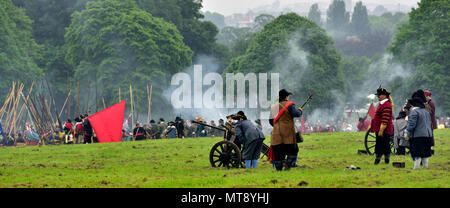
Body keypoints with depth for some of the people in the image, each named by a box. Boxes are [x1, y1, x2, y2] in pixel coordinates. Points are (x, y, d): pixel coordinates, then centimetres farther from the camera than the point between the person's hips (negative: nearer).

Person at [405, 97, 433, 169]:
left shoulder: (414, 112, -12)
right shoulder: (426, 111, 14)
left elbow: (412, 124, -17)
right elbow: (429, 123, 20)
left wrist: (407, 132, -6)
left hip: (417, 136, -8)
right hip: (428, 134, 8)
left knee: (417, 153, -5)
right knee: (426, 152, 13)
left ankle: (416, 167, -6)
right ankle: (425, 166, 17)